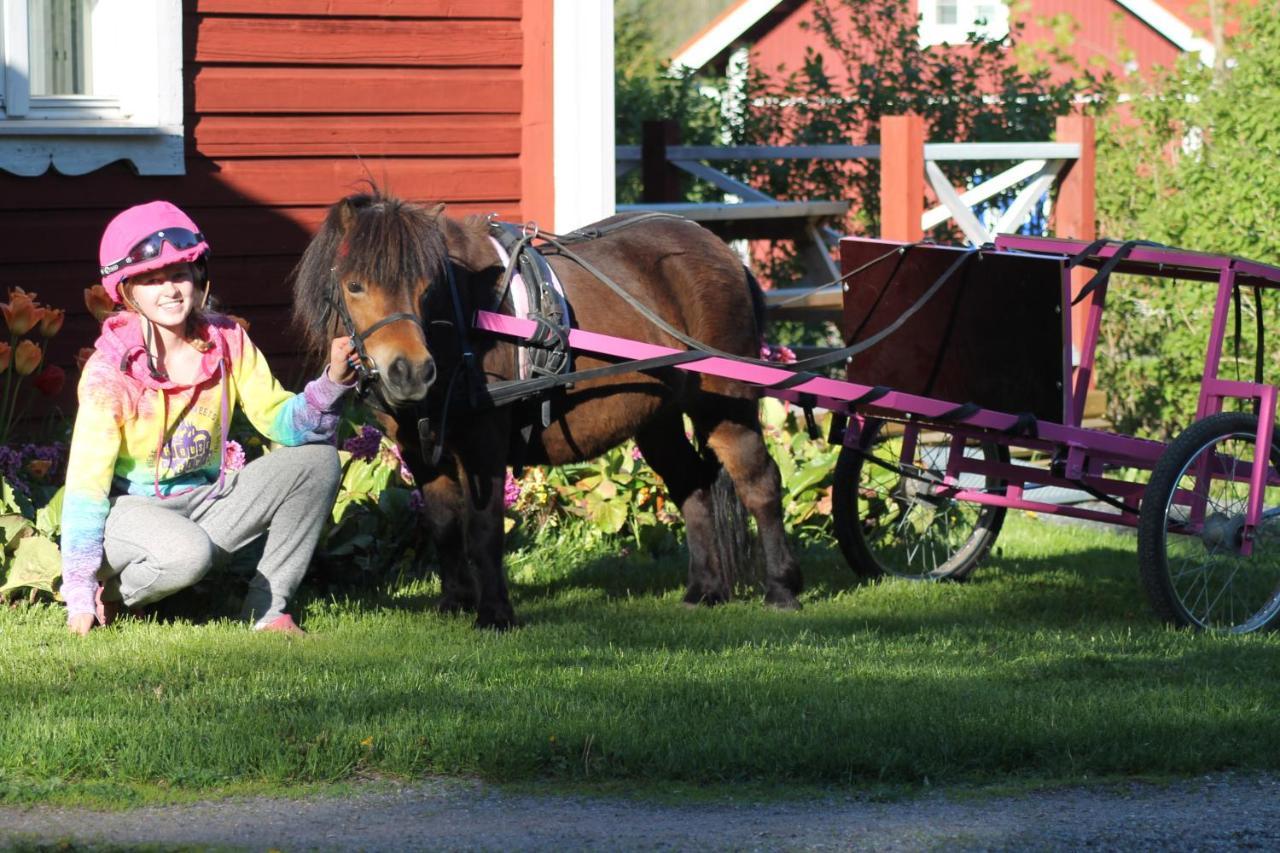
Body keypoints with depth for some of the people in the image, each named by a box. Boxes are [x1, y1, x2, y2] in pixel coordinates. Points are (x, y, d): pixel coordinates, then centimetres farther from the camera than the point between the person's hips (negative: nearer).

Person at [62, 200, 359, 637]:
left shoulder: (228, 343, -4)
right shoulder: (111, 370, -18)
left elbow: (282, 421, -6)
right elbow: (86, 480, -19)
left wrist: (332, 383, -28)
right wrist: (80, 598, -22)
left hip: (204, 500, 6)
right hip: (129, 509, -6)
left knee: (316, 461, -11)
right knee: (186, 553, -39)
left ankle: (266, 608, -6)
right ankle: (107, 595, -6)